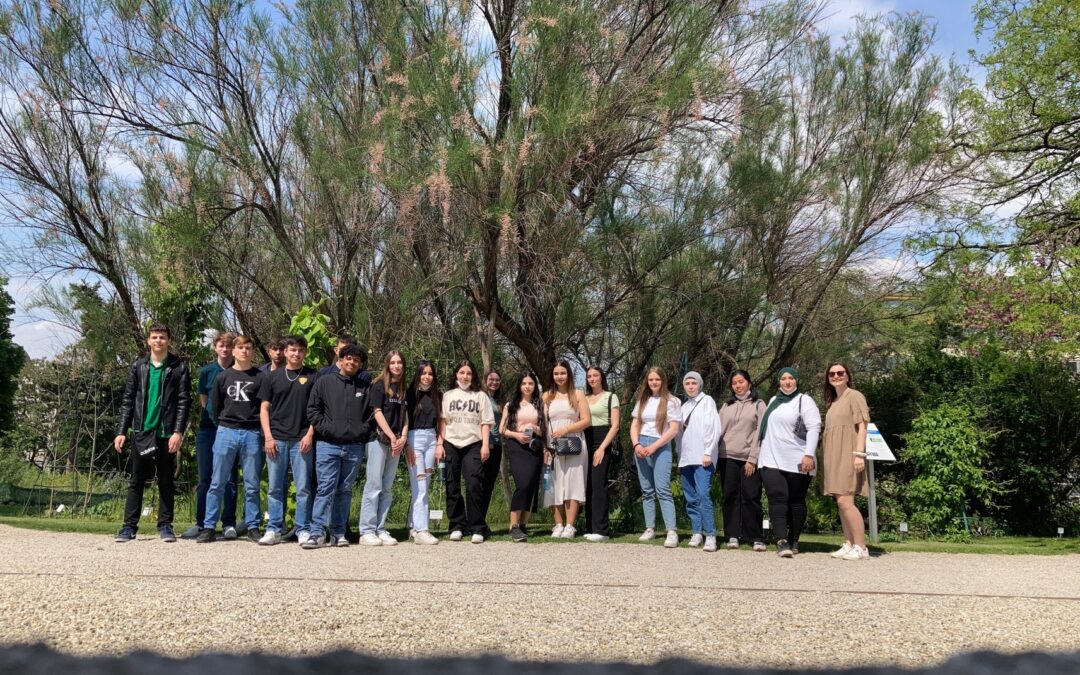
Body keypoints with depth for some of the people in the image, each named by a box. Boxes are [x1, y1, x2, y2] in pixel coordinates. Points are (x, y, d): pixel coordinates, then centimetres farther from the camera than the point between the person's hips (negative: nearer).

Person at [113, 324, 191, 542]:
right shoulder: (138, 366, 9)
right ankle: (129, 526, 10)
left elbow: (184, 401, -3)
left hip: (167, 433, -2)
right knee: (136, 481, 5)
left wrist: (178, 431, -13)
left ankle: (165, 526, 12)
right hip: (142, 432, 2)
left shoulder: (178, 367, 1)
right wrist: (122, 431, 3)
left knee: (166, 482, 5)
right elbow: (128, 400, 9)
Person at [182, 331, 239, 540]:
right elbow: (204, 400, 13)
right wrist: (215, 414, 7)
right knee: (205, 479, 5)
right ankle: (200, 523, 11)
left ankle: (228, 524, 7)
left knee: (230, 479, 1)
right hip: (208, 429, 1)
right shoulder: (207, 371, 4)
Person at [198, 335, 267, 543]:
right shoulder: (222, 377, 9)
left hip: (252, 434, -1)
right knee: (217, 484, 2)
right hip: (226, 432, 1)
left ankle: (253, 527, 10)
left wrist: (264, 435, -6)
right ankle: (209, 527, 7)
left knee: (252, 486, 4)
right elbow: (216, 407, 14)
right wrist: (224, 426, 10)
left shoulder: (260, 377, 4)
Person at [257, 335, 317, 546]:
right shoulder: (272, 376, 10)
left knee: (303, 488, 0)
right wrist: (268, 437, -1)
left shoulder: (312, 376, 6)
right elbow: (264, 408, 9)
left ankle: (303, 530, 7)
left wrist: (310, 435, -6)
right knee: (275, 488, 5)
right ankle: (274, 530, 12)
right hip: (276, 439, 2)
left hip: (302, 440, -1)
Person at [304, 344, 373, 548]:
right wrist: (326, 429, -7)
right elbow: (313, 410, 2)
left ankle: (338, 532, 13)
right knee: (326, 489, -8)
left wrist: (363, 432, 2)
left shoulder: (364, 388, 12)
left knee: (345, 491, 7)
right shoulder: (324, 382, 5)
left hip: (354, 447, 3)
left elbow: (371, 414, 15)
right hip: (328, 445, -3)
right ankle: (318, 532, -7)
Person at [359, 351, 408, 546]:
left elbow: (404, 415, 13)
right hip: (379, 439, -6)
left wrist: (403, 438, -3)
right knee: (374, 485, -6)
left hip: (396, 442, 6)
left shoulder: (403, 389, 14)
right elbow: (377, 412, -8)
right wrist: (392, 437, -13)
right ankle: (367, 531, -2)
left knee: (387, 488, 7)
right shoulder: (379, 385, -2)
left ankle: (380, 530, 11)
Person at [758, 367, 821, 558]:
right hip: (772, 460, 5)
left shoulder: (804, 400, -1)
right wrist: (764, 452, 22)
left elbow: (814, 428, -10)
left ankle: (793, 541, 15)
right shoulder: (773, 401, 18)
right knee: (777, 499, -10)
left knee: (796, 501, 5)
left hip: (797, 462, -4)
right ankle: (781, 541, -17)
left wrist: (809, 455, -19)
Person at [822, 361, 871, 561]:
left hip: (847, 455, -8)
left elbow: (862, 426, -11)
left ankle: (861, 547, -11)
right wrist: (825, 458, 14)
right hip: (833, 457, 8)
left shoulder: (854, 396, -4)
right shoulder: (832, 402, 19)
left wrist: (859, 454, -20)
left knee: (845, 501, -15)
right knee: (841, 502, 6)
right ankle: (849, 545, 9)